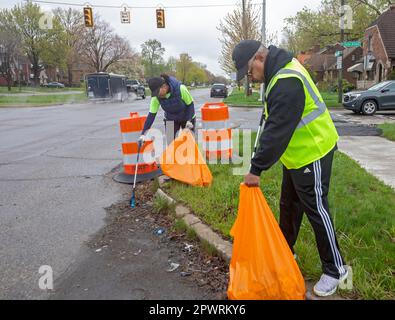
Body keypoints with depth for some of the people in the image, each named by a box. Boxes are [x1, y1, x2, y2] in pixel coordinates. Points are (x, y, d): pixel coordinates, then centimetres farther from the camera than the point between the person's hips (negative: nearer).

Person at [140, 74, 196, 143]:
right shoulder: (156, 97, -23)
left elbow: (190, 104, -19)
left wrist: (189, 120, -28)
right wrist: (143, 133, -27)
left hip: (187, 118, -2)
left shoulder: (180, 89, -32)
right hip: (170, 120, 2)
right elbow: (151, 115, -21)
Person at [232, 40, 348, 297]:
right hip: (297, 153, 10)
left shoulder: (287, 83, -28)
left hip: (312, 153, -10)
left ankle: (336, 269, 18)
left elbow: (277, 131, -30)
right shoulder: (281, 69, 6)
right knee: (289, 205, 19)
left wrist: (257, 169, -25)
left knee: (316, 209, 0)